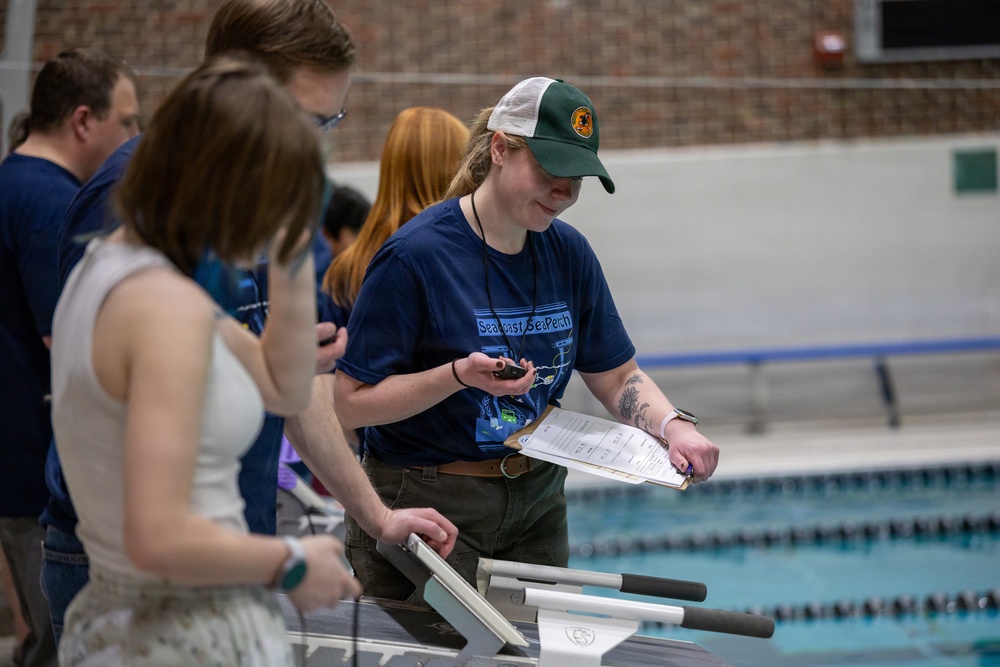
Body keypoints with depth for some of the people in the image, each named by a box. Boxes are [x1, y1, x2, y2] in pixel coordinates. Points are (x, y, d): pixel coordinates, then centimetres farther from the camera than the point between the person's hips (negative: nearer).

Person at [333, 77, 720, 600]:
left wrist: (674, 426, -9)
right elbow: (351, 404, -16)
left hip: (538, 505, 6)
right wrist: (458, 375, -27)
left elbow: (616, 375, 10)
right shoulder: (415, 254, -16)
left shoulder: (569, 253, 4)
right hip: (428, 506, -6)